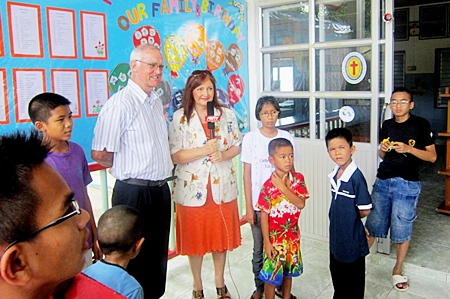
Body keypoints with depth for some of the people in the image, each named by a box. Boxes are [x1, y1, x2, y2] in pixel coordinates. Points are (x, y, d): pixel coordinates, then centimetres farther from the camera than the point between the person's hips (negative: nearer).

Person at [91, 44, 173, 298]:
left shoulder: (157, 101, 10)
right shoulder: (121, 104, -17)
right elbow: (100, 154, -20)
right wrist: (127, 167, -2)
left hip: (161, 190, 8)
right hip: (134, 193, -8)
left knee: (158, 255, 20)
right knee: (135, 259, 8)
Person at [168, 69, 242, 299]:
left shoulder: (227, 114, 3)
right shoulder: (179, 117, -5)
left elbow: (236, 146, 6)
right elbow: (174, 156, -10)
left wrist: (222, 154, -15)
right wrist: (204, 150, -22)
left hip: (222, 186, 2)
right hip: (192, 187, -2)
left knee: (222, 236, 15)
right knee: (195, 238, 11)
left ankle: (219, 280, 38)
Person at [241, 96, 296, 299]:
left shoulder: (286, 137, 1)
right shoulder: (250, 138, -4)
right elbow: (247, 174, -3)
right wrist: (249, 207, -4)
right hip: (259, 203, -1)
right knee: (259, 249, 10)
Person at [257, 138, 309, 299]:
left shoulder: (298, 178, -5)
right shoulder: (268, 185, -17)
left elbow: (301, 203, -17)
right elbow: (264, 215, -13)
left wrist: (282, 187, -25)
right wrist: (267, 242, -13)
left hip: (292, 235, 4)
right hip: (274, 236, -4)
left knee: (288, 272, 20)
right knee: (272, 275, 4)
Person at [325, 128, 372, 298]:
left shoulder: (356, 177, -24)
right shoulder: (334, 175, 0)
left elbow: (365, 210, -20)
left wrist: (351, 218, -4)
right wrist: (338, 217, 2)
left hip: (352, 239, -8)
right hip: (336, 236, 8)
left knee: (353, 280, 13)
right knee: (336, 273, 26)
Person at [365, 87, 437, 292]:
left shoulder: (421, 125, -3)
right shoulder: (387, 125, 9)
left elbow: (432, 156, -3)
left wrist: (408, 149, -17)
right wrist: (382, 149, -4)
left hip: (407, 184, -3)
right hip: (383, 180, 4)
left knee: (402, 228, 5)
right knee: (373, 223, 7)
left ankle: (398, 270, 23)